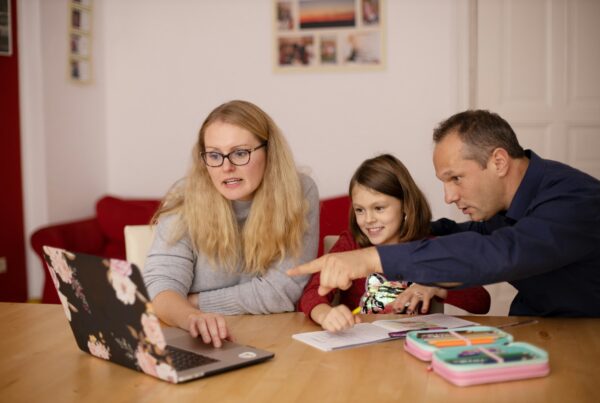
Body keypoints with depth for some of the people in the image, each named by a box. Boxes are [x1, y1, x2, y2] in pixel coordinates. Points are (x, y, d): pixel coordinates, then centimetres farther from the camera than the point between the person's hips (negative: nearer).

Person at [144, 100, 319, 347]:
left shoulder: (299, 194, -9)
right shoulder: (185, 200, -8)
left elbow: (282, 291, -11)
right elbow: (160, 285, -16)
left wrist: (193, 303, -11)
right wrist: (192, 317, -37)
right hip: (199, 345, 2)